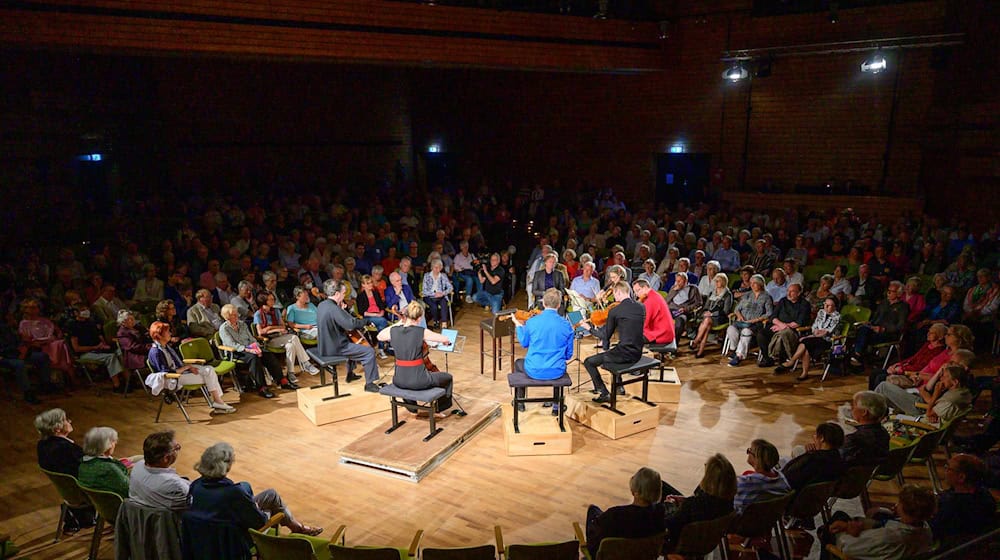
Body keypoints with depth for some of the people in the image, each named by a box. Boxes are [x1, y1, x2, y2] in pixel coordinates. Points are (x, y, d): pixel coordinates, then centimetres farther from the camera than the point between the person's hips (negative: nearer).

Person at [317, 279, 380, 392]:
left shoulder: (322, 305, 5)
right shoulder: (334, 308, -25)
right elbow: (351, 324, -31)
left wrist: (341, 310, 7)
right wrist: (364, 321, -12)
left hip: (325, 345, 10)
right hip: (334, 348, -10)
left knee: (352, 342, 36)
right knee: (369, 352, -9)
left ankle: (350, 374, 45)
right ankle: (369, 383, -2)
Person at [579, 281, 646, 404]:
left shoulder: (614, 311, -14)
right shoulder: (641, 307, 3)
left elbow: (606, 336, -6)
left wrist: (590, 329, 12)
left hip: (624, 354, -7)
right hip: (637, 354, 7)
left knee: (588, 362, 8)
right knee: (609, 352, 35)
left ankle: (604, 394, 6)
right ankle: (619, 386, 38)